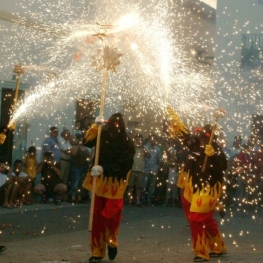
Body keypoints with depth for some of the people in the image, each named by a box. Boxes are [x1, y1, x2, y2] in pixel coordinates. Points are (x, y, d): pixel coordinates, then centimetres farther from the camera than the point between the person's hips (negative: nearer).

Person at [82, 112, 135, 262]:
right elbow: (87, 142, -8)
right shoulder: (103, 135, -4)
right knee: (97, 217, 6)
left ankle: (112, 243, 26)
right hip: (99, 183, 3)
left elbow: (122, 165, -20)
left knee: (111, 215, -5)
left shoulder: (128, 144, -15)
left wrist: (103, 169, -29)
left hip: (115, 185, -3)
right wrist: (96, 126, -17)